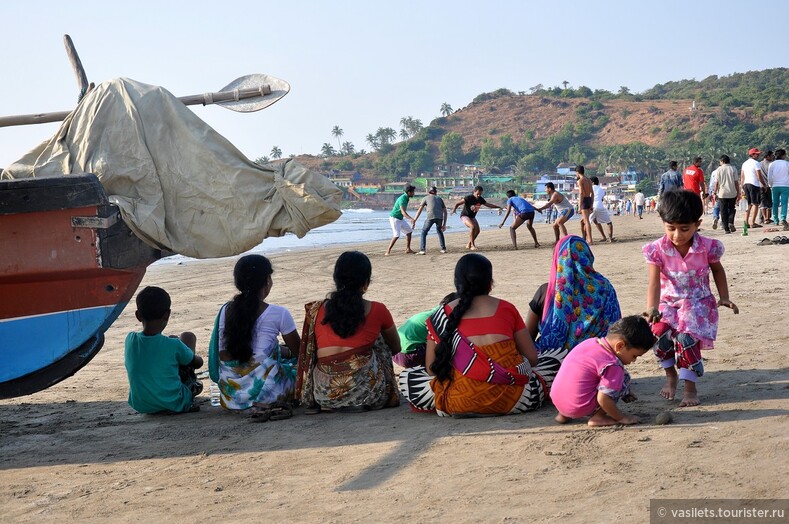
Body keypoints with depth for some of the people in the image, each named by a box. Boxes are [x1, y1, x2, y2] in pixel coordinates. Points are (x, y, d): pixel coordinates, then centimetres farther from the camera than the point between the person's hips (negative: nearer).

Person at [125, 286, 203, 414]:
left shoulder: (130, 340, -11)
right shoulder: (173, 345, -21)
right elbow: (198, 363, -2)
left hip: (141, 406, 4)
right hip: (174, 404, -4)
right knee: (188, 336, 11)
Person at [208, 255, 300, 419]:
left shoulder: (226, 311, 4)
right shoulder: (278, 314, -8)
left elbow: (223, 354, 10)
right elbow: (297, 350, 5)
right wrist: (284, 351, 30)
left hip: (231, 394, 5)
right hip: (266, 391, -5)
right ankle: (271, 405, 11)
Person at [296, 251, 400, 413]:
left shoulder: (316, 310, 7)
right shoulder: (377, 310, 4)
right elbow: (395, 348, 22)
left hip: (324, 395, 3)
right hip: (367, 391, -3)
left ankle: (330, 406, 21)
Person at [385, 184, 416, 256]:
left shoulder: (406, 198, 3)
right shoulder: (402, 199, -27)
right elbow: (403, 212, -42)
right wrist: (411, 219, -56)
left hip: (400, 219, 10)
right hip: (394, 218, -10)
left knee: (409, 231, 10)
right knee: (396, 235, -20)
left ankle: (408, 249, 16)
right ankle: (388, 251, -15)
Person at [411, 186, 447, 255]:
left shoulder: (425, 198, 21)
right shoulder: (440, 199, 30)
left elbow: (419, 210, 11)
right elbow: (445, 212, 22)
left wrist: (414, 221, 9)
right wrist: (444, 224, 23)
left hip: (430, 217, -3)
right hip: (440, 217, 3)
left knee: (424, 232, 14)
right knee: (439, 231, 29)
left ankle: (422, 250, 1)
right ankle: (443, 248, 23)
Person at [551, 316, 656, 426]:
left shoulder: (589, 342, 7)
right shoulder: (612, 365, -17)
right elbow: (603, 399, -21)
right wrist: (621, 417, -5)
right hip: (578, 408, -8)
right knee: (624, 379, -2)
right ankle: (598, 417, -4)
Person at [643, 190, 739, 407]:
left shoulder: (707, 247, -13)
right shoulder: (657, 250, -15)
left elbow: (717, 270, 10)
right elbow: (654, 284, -21)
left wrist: (724, 297, 3)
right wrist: (652, 309, -37)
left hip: (698, 303, -1)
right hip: (669, 303, 1)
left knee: (686, 338, -23)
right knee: (660, 333, -24)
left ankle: (690, 387, -1)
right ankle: (670, 375, 6)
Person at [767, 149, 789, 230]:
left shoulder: (772, 164, 2)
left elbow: (769, 177, 2)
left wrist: (771, 185, 15)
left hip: (775, 186, 2)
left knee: (775, 204, 11)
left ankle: (776, 220, 12)